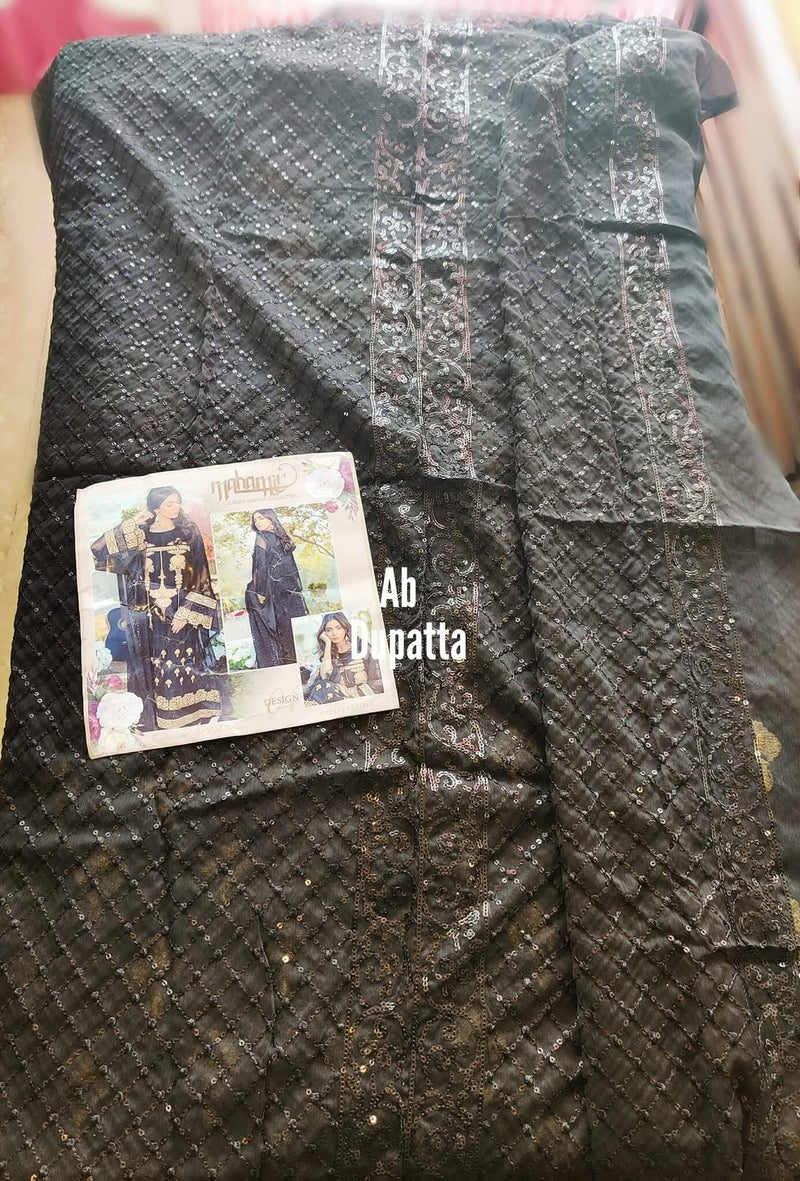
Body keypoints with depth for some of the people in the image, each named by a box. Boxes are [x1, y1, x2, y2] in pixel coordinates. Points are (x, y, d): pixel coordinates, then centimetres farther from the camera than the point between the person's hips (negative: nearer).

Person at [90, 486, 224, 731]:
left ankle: (193, 718, 12)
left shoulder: (189, 532, 1)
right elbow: (98, 550, -5)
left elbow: (201, 576, -3)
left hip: (185, 613, -1)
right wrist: (131, 524, -7)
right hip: (153, 615, 1)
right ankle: (163, 723, 13)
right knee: (159, 667, 3)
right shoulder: (140, 535, 3)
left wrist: (186, 613, -11)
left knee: (186, 666, 1)